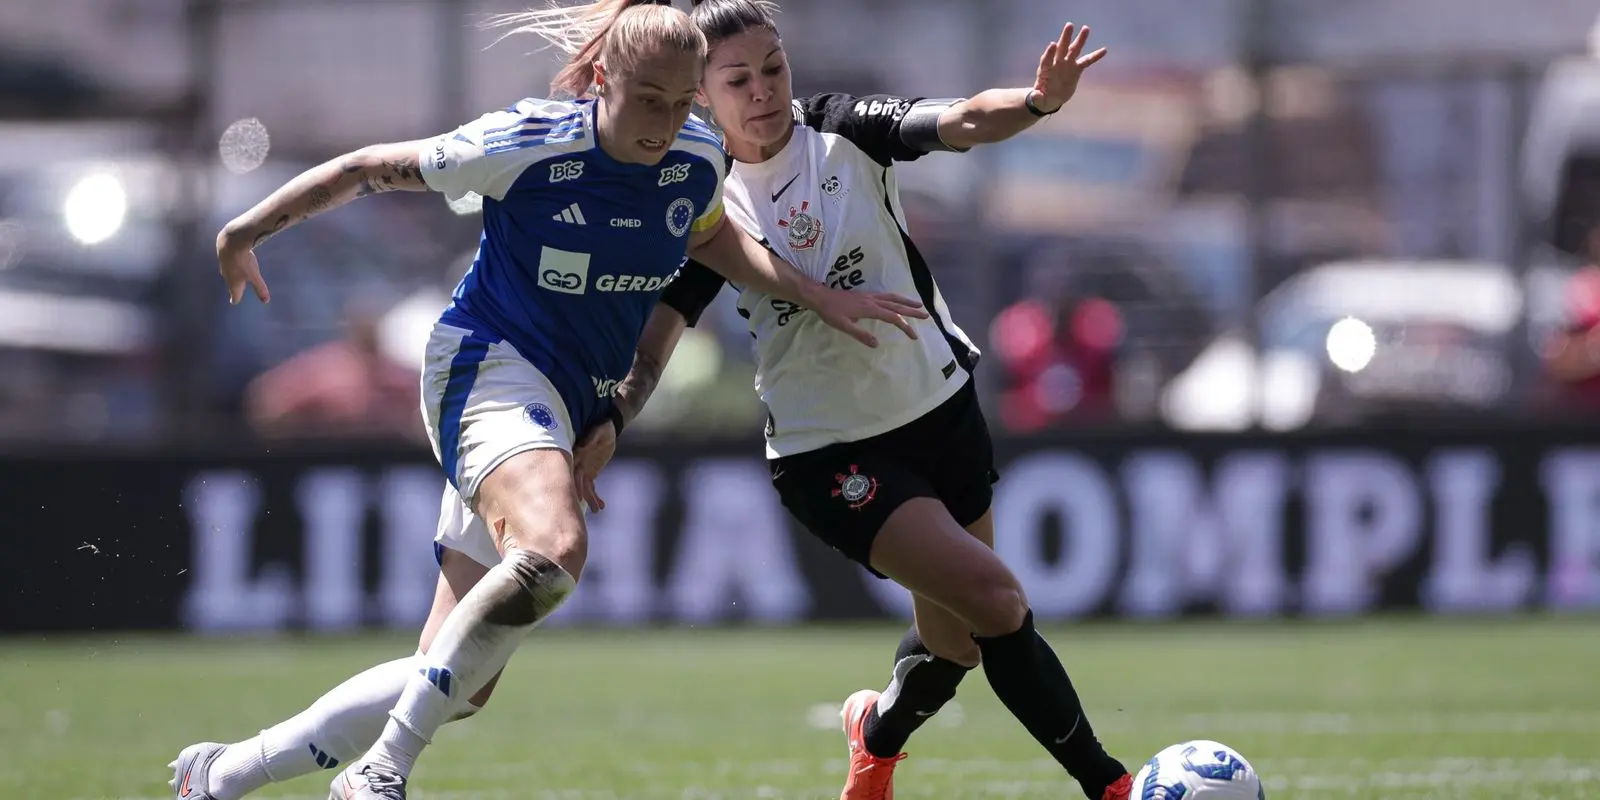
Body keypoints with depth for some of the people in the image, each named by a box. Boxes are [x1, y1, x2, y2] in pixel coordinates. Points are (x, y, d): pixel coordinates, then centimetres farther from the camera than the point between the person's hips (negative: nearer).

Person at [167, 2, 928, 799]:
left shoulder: (699, 160, 0)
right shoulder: (527, 144, -16)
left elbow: (711, 238, 25)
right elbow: (371, 168, -4)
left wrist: (820, 297, 14)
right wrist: (248, 231, 5)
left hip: (564, 416, 7)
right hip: (487, 366, -7)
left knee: (456, 684, 3)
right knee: (552, 552, -38)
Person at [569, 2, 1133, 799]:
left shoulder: (845, 132, -8)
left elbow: (963, 122, -24)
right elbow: (651, 342, -12)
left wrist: (1035, 102, -45)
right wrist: (609, 422, -32)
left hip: (939, 402, 3)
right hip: (830, 449, -3)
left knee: (956, 642, 13)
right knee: (994, 598, -19)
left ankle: (878, 731, 47)